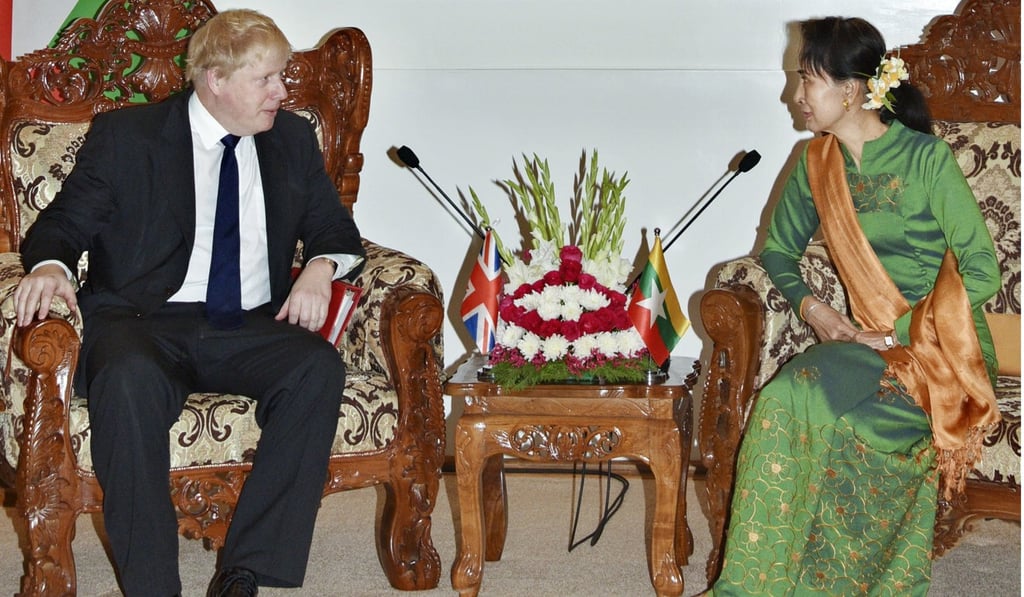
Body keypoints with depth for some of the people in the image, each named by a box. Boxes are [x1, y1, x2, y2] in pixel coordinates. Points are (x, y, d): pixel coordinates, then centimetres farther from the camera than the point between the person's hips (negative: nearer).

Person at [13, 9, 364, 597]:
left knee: (319, 366, -30)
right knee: (130, 378, -38)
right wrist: (50, 265, -18)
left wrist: (321, 265, -4)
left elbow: (336, 231, 21)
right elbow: (63, 224, 6)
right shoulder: (124, 135, 7)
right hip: (145, 324, -3)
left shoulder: (293, 140, 17)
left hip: (249, 328, 3)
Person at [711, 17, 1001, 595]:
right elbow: (779, 250, 17)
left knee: (797, 395, -30)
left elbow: (983, 271, -10)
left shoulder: (928, 158, -10)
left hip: (944, 346, -5)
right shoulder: (817, 162, 7)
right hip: (869, 340, 5)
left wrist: (900, 332, -18)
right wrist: (811, 305, -4)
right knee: (786, 400, -29)